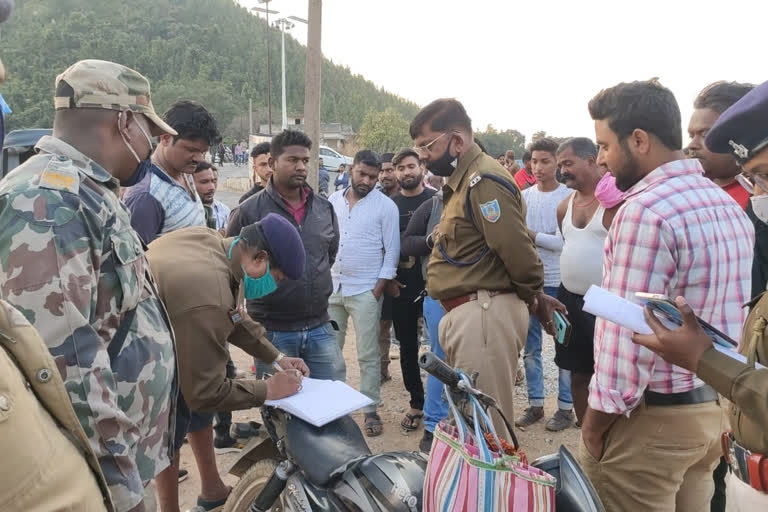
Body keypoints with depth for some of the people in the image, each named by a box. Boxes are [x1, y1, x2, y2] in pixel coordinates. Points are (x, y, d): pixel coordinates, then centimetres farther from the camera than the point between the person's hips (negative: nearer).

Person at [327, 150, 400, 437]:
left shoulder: (385, 206, -5)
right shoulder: (333, 201, 7)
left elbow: (392, 251, -5)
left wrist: (378, 290, -10)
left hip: (365, 291, -4)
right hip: (331, 287, 4)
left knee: (368, 355, 2)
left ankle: (371, 411, 14)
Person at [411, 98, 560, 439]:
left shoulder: (483, 181, -16)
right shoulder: (462, 180, 16)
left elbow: (518, 251, -20)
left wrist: (535, 299, -4)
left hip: (483, 312, -10)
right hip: (466, 312, 10)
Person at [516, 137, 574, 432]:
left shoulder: (569, 196, -5)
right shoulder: (524, 196, 6)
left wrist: (533, 235, -13)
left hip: (559, 283, -4)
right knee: (530, 347, 10)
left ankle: (566, 407, 17)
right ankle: (535, 404, 22)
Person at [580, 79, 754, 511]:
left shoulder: (646, 210, -21)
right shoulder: (730, 206, 7)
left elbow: (629, 336, -23)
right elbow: (734, 316, 11)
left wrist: (595, 424, -12)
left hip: (653, 417, -8)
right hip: (713, 408, 9)